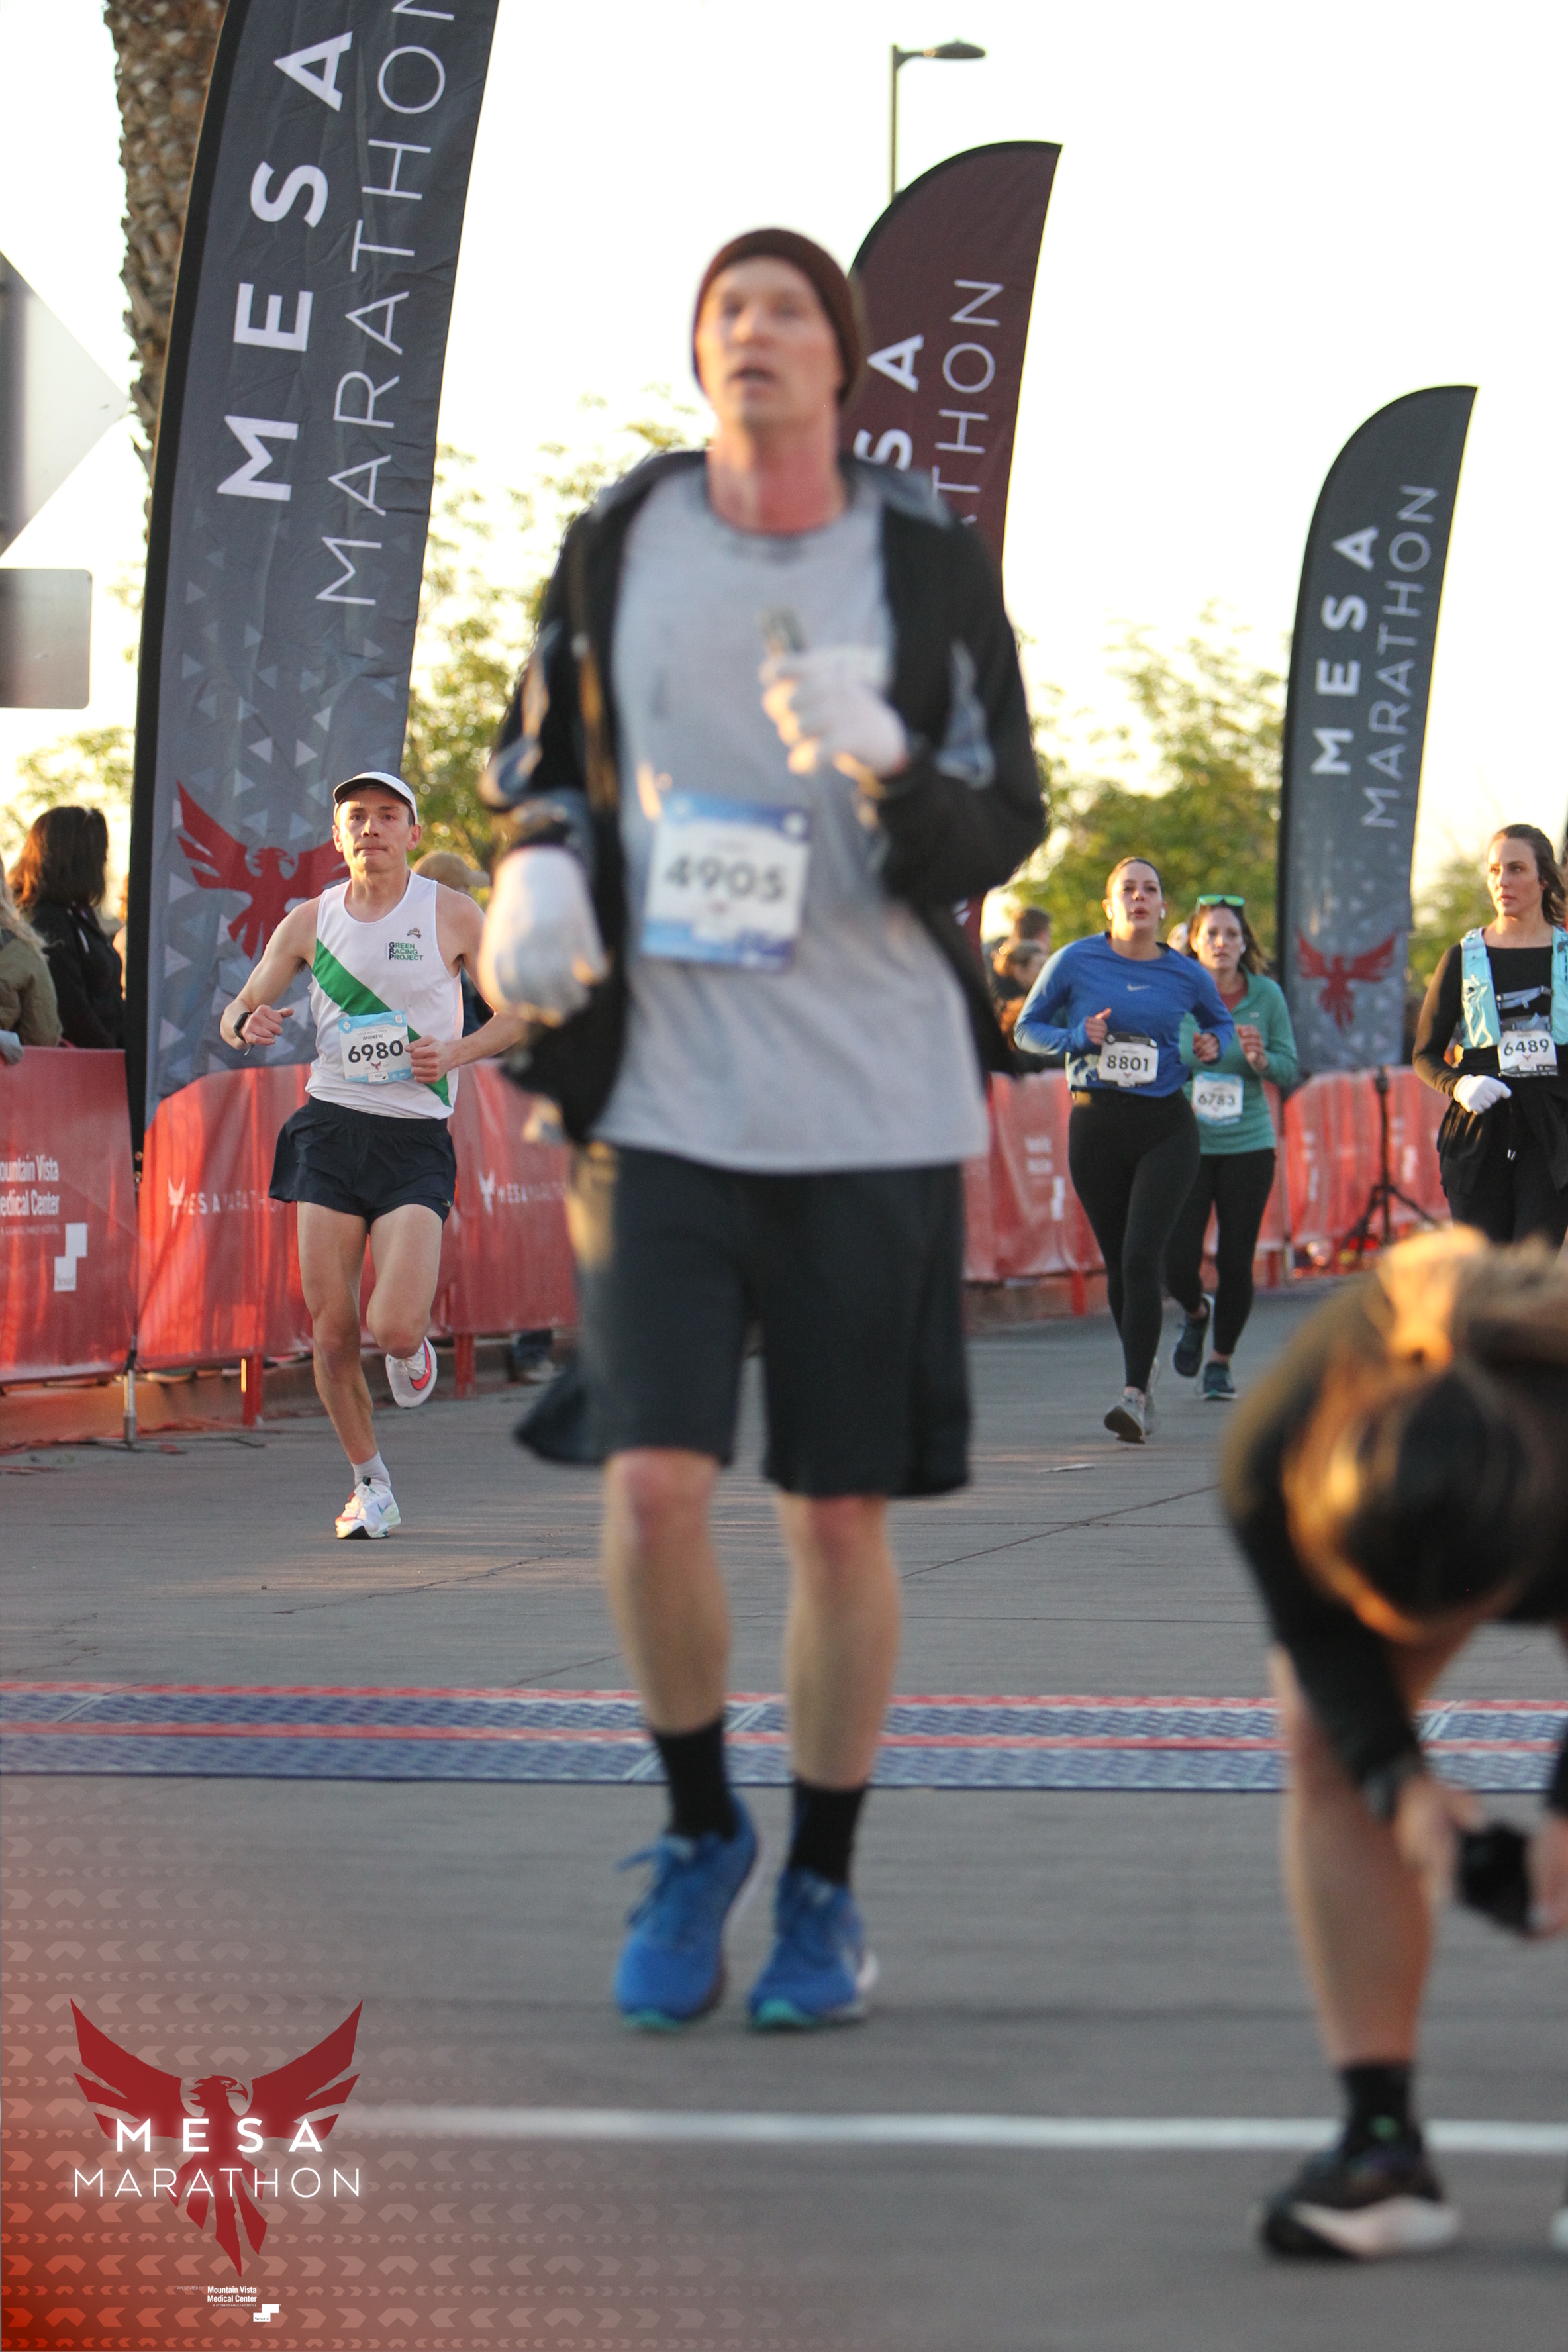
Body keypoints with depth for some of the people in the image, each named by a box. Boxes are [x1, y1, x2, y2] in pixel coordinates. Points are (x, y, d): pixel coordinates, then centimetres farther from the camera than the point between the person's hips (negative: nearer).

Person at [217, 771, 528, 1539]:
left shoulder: (451, 915, 0)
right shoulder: (309, 922, 6)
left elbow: (525, 1012, 4)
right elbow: (236, 1016, 12)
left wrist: (455, 1053, -13)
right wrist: (248, 1024, -13)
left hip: (415, 1138, -2)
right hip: (330, 1130, 2)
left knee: (394, 1329, -16)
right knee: (331, 1333, -2)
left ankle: (414, 1345, 22)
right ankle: (370, 1486, 16)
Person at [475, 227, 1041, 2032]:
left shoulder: (929, 566, 0)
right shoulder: (618, 546, 4)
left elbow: (1004, 827, 1)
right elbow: (540, 746, 18)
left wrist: (885, 765, -21)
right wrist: (535, 872, -3)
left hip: (873, 1110, 0)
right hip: (664, 1102, 0)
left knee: (840, 1516, 4)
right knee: (651, 1491, -12)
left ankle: (823, 1888, 21)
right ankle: (697, 1831, 13)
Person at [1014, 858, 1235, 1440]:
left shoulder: (1186, 975, 3)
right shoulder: (1076, 962, -1)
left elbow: (1222, 1020, 23)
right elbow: (1027, 1028, 6)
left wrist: (1215, 1044, 0)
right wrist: (1077, 1037, -12)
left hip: (1166, 1129, -1)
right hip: (1095, 1125, 1)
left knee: (1141, 1256, -15)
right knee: (1117, 1264, 9)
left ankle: (1134, 1395, -20)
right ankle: (1144, 1362, 35)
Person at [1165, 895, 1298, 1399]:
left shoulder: (1266, 996, 0)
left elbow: (1290, 1072, 3)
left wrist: (1261, 1060, -17)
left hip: (1247, 1145, 1)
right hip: (1186, 1144, 0)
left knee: (1236, 1263, 0)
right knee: (1178, 1262, -9)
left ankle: (1221, 1362, 21)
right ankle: (1195, 1314, 27)